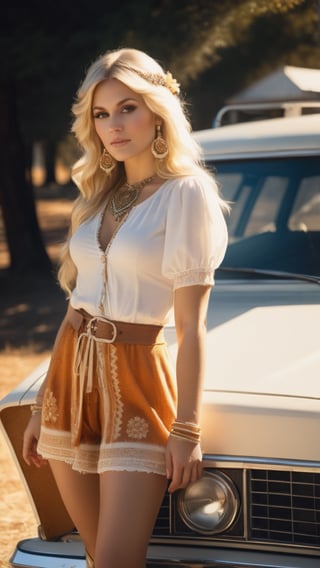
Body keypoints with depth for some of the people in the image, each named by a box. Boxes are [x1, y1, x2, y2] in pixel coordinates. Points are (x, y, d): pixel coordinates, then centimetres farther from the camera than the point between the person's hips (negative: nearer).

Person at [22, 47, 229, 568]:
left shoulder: (186, 193, -7)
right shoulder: (99, 194, 13)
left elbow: (191, 325, -10)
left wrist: (187, 428, -13)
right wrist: (43, 405, 14)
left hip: (136, 379, -6)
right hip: (71, 374, 6)